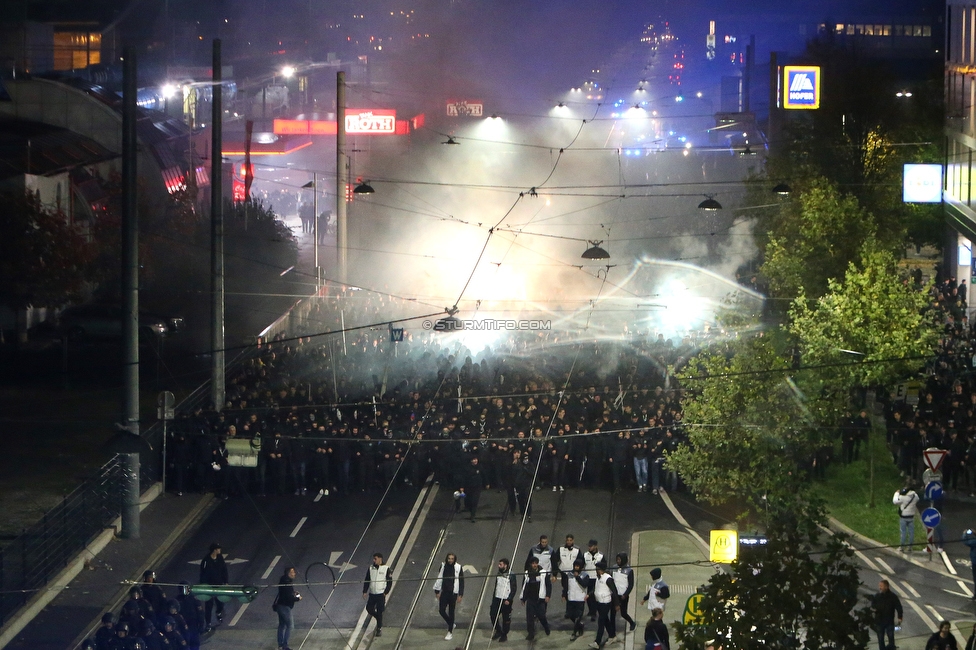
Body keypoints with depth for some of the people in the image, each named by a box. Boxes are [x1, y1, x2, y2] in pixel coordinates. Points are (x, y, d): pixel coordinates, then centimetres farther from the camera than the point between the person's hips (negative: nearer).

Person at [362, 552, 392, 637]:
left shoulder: (386, 569, -2)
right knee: (369, 609, 0)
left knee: (379, 612, -3)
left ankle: (379, 629, 6)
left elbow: (390, 582, -1)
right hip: (371, 594, 4)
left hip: (381, 594, -4)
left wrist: (385, 592, -9)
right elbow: (366, 581, 11)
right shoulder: (370, 569, 8)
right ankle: (379, 620, 27)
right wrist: (365, 591, 2)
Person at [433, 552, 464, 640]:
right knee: (442, 611, 2)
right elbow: (439, 579, 10)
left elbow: (461, 581, -4)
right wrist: (437, 591, 10)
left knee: (451, 612, 3)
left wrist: (460, 595, -7)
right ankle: (451, 625, 28)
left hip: (453, 593, -3)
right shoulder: (443, 566, 1)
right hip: (444, 592, 3)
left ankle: (450, 632, 13)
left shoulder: (458, 568, -7)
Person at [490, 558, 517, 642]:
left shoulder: (511, 575, -10)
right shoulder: (498, 574, 10)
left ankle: (504, 635, 15)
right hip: (497, 599, 6)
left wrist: (509, 599, -16)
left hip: (506, 600, -6)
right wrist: (493, 599, 17)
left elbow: (513, 589, -10)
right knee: (493, 615, 1)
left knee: (506, 618, 2)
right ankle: (498, 631, 21)